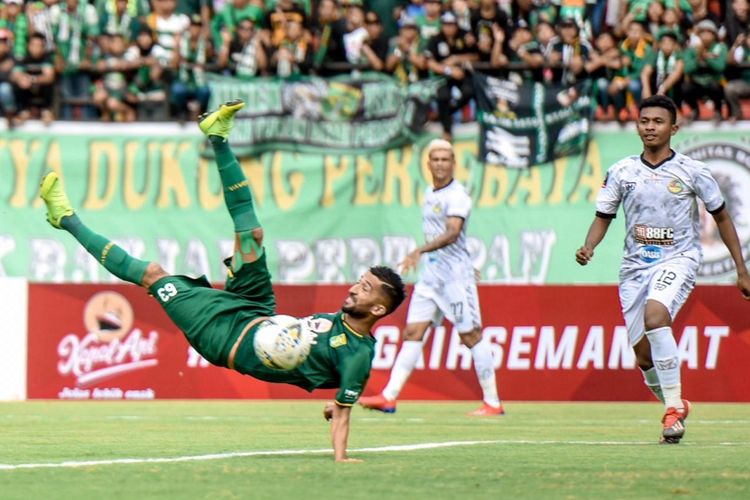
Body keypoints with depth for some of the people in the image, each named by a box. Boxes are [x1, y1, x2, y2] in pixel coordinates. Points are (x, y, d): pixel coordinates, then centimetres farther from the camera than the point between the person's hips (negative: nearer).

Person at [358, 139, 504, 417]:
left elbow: (452, 233, -28)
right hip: (430, 274, 8)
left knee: (471, 336, -4)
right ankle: (388, 397, -3)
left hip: (455, 275, -8)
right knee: (413, 332, 1)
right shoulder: (430, 193, 14)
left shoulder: (457, 196, -12)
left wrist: (420, 252, -39)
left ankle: (493, 402, 1)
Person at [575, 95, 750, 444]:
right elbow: (603, 217, 10)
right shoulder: (621, 172, 3)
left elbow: (721, 217, 7)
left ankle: (674, 407, -25)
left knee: (655, 314, -32)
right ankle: (675, 407, 28)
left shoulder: (692, 172, -2)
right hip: (635, 265, 4)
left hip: (678, 259, -4)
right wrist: (588, 247, -11)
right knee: (644, 356, 1)